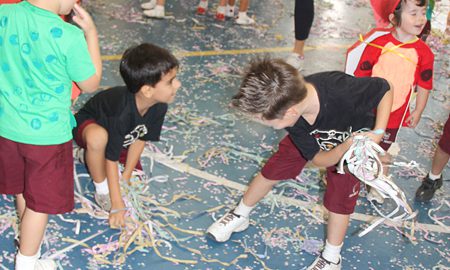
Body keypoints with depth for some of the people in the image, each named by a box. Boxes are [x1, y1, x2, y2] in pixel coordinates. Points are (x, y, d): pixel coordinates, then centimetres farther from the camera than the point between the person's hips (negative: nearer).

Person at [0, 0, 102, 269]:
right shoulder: (68, 36, -27)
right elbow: (91, 84, -10)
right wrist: (91, 33, -9)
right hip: (46, 134, -5)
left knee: (22, 187, 28)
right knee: (40, 202, 14)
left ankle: (28, 236, 53)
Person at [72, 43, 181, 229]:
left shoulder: (159, 106, -27)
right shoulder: (122, 113, -43)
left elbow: (141, 139, -12)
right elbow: (111, 159, -36)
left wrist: (126, 177, -11)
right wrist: (117, 205, -33)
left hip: (122, 136, 6)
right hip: (89, 123, -6)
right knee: (98, 137, -42)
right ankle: (101, 189, -17)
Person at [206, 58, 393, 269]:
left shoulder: (341, 89, -49)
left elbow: (384, 88, -30)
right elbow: (318, 158, -22)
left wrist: (376, 136, -41)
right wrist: (347, 146, -43)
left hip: (354, 139, -2)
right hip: (310, 139, 3)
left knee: (339, 198, -2)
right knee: (272, 172, 7)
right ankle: (239, 216, 34)